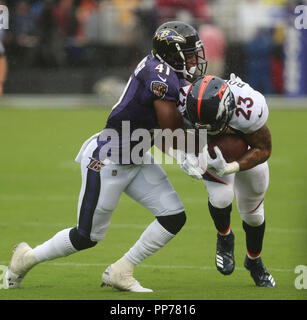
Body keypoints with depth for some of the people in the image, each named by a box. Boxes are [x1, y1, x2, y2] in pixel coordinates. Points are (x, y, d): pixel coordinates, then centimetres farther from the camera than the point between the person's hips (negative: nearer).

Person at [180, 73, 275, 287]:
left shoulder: (249, 108, -44)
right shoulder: (184, 104, -38)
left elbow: (263, 149, -27)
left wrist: (230, 168, -41)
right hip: (208, 149, 0)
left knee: (252, 211, 13)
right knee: (221, 196, -25)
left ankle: (254, 261, 43)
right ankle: (225, 238, 9)